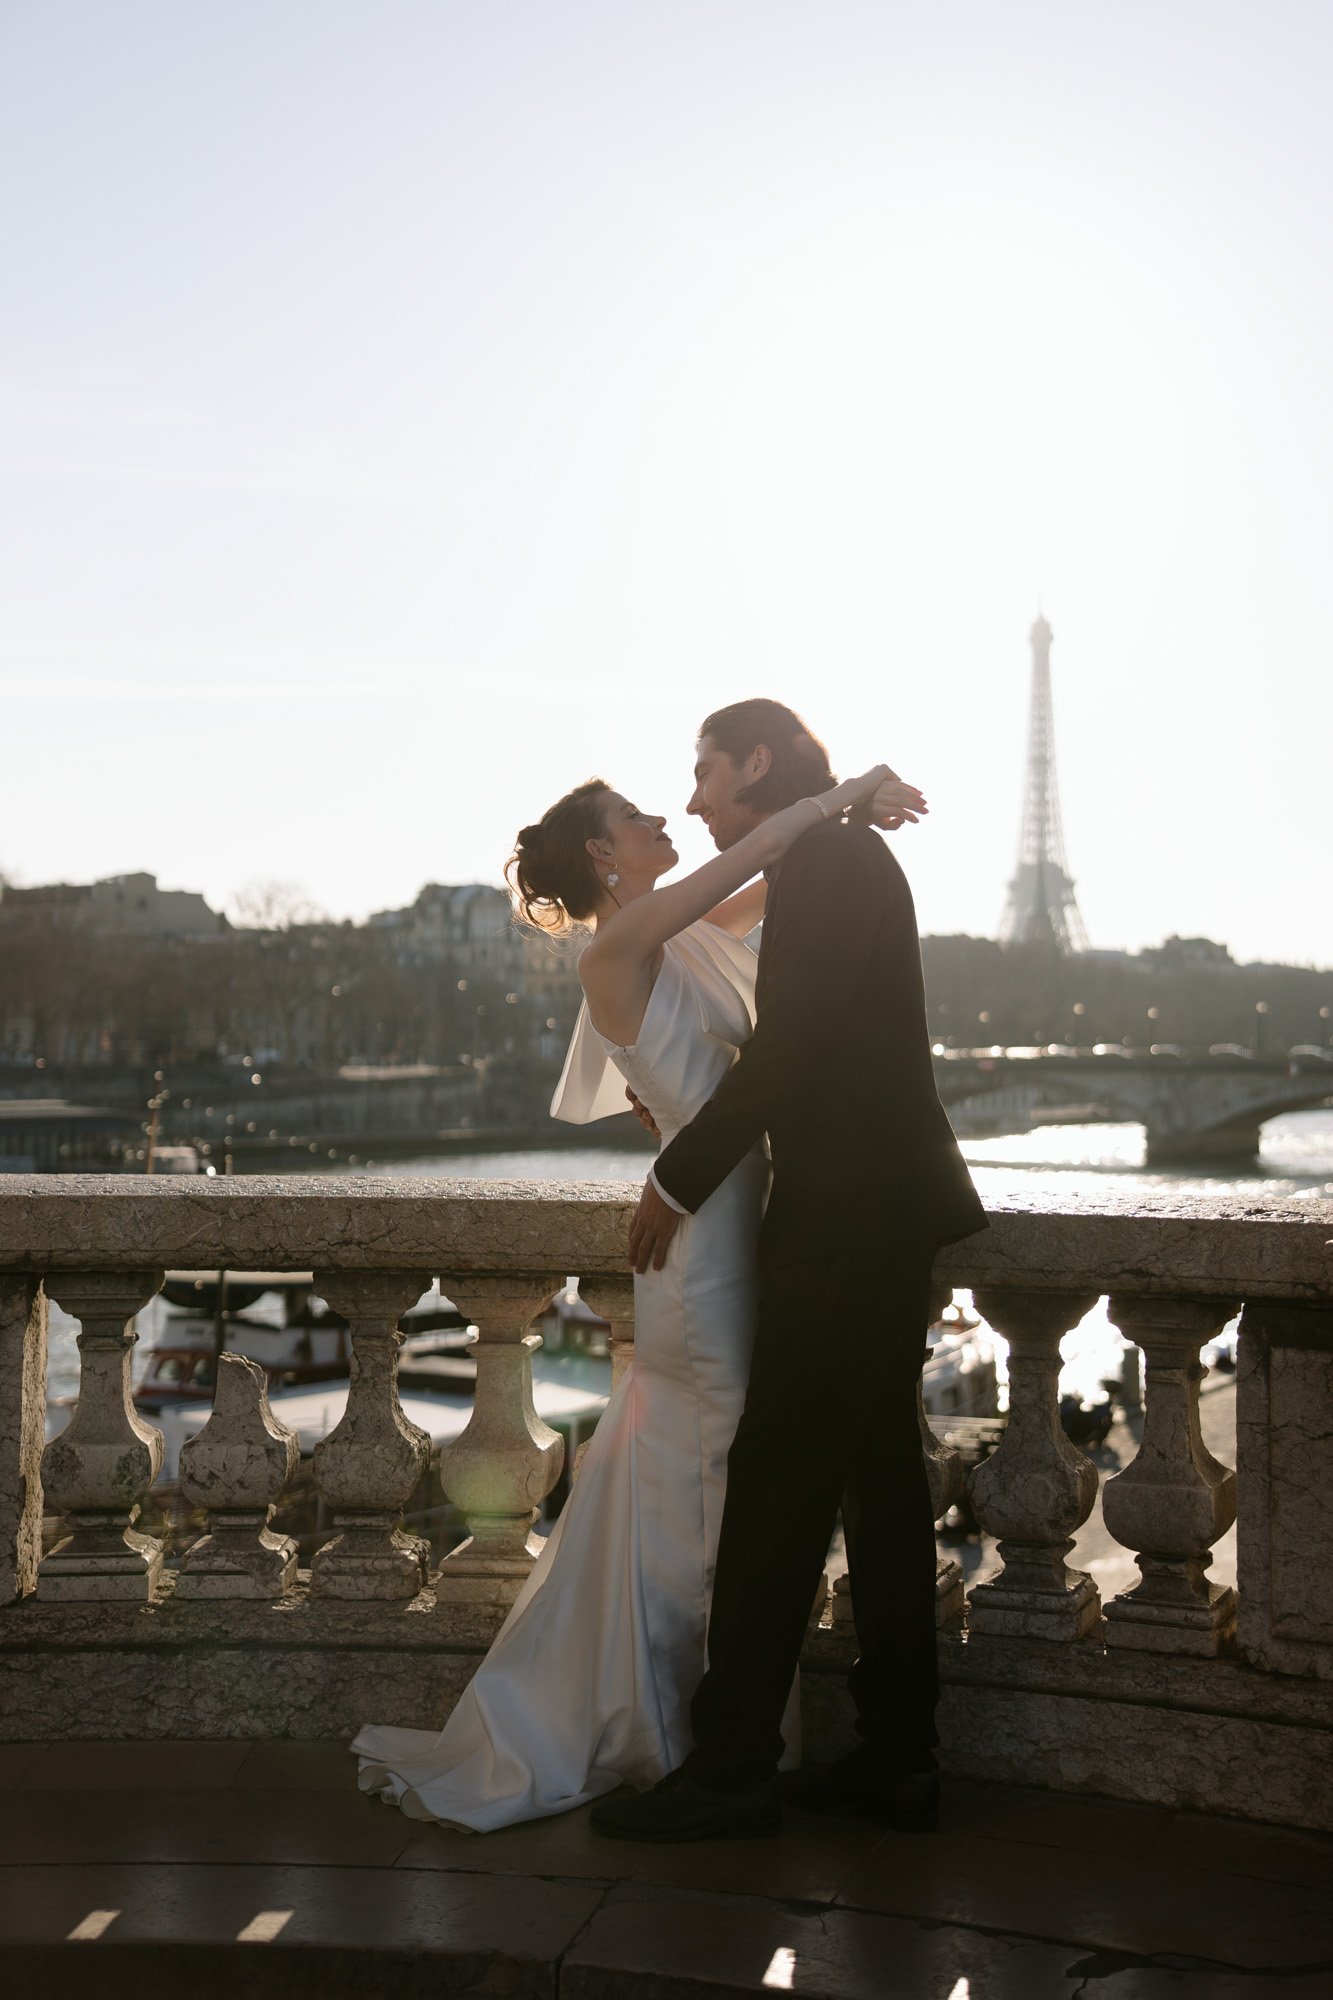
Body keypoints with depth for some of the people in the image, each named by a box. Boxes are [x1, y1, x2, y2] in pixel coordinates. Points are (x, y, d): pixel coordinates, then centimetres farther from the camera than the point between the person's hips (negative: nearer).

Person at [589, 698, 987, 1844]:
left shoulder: (828, 858, -10)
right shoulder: (850, 862, 19)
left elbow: (790, 1044, -18)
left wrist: (680, 1180, -13)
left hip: (849, 1217, -10)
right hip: (882, 1210, 10)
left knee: (779, 1481, -7)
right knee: (878, 1473, 11)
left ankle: (733, 1767, 0)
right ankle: (897, 1759, 17)